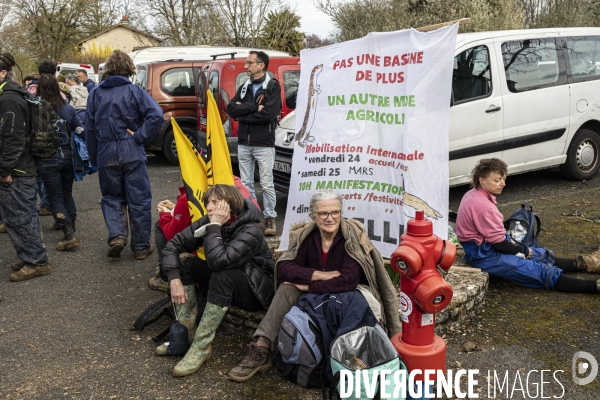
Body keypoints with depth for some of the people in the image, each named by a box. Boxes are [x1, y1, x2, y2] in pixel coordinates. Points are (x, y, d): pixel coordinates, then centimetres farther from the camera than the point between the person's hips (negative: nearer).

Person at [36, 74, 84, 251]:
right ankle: (71, 228, 30)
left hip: (48, 159, -4)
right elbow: (81, 130, 3)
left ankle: (69, 236, -4)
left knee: (55, 198, 5)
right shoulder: (68, 109, 0)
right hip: (67, 156, 4)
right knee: (67, 193, 20)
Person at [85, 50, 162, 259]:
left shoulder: (96, 94, 6)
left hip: (106, 154, 2)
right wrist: (140, 137, -9)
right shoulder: (134, 91, -3)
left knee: (112, 197, 18)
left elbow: (89, 129, 8)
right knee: (139, 200, 7)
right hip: (132, 153, -2)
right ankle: (141, 246, 12)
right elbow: (156, 115, -19)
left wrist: (94, 158, 16)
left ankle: (116, 235, -2)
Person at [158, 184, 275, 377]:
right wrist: (174, 279, -22)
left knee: (222, 274, -36)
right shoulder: (207, 222, -8)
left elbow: (218, 261, -41)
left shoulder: (251, 231, -27)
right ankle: (185, 334, -12)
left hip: (256, 290, -7)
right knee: (184, 260, -13)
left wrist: (215, 226, -31)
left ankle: (201, 346, -28)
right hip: (224, 286, 7)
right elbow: (173, 246, -9)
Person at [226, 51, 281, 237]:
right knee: (246, 183, 9)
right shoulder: (244, 87, 13)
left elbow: (270, 113, -19)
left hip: (264, 144, -6)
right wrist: (254, 107, -13)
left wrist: (243, 113, -9)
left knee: (266, 184, -1)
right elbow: (231, 109, 0)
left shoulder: (273, 86, -4)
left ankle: (270, 218, 8)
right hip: (243, 143, 6)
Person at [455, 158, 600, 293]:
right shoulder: (483, 206, -26)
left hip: (484, 247, 10)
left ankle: (581, 263, 31)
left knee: (543, 255, 17)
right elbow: (498, 243, -20)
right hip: (484, 256, -10)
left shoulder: (473, 195, 5)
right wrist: (523, 251, -4)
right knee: (540, 271, -10)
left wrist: (512, 243, 5)